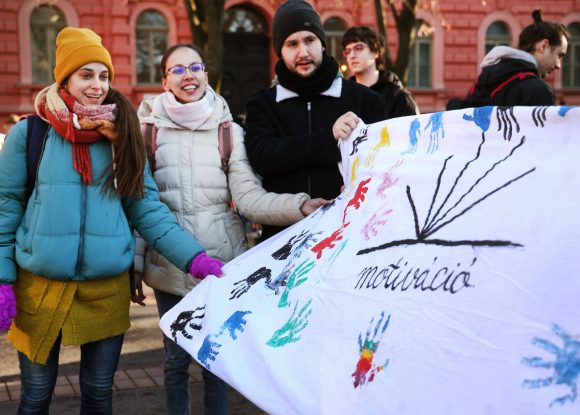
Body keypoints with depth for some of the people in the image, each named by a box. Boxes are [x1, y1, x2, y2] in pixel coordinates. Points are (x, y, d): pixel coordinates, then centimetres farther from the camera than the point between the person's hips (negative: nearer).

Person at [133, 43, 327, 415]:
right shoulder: (149, 130, 1)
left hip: (221, 263, 1)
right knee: (176, 359, 10)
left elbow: (249, 196, -8)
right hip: (169, 266, 0)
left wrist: (300, 205, -25)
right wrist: (134, 268, -1)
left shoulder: (230, 131, 2)